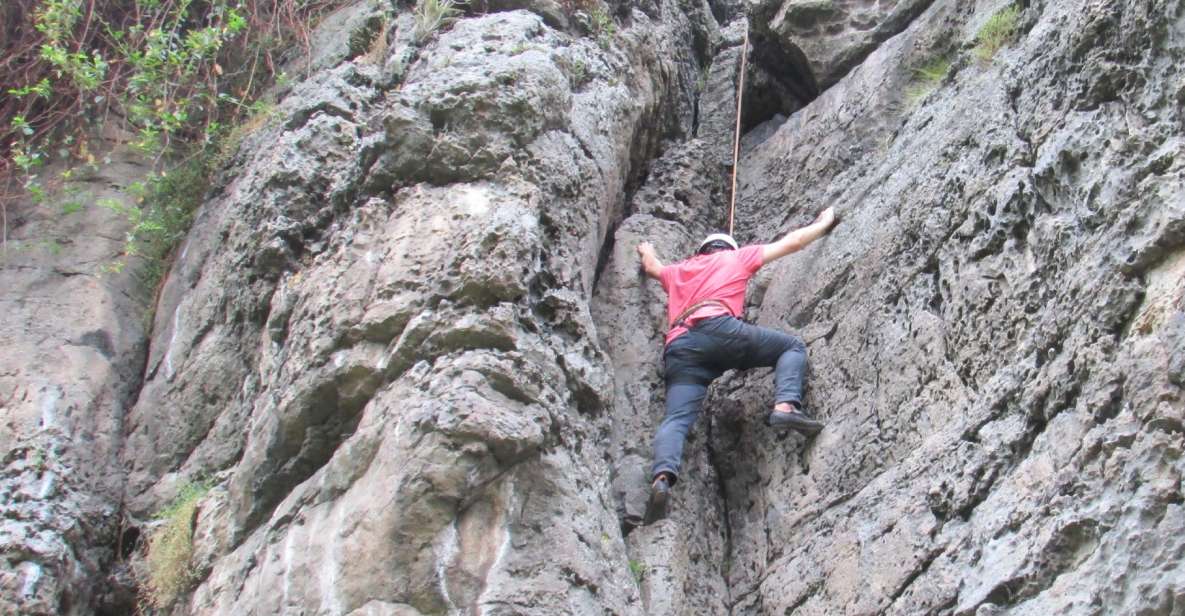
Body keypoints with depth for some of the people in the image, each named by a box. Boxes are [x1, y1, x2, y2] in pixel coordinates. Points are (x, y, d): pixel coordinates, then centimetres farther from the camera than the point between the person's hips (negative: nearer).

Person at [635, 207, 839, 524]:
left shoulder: (677, 271, 38)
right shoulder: (736, 258, 29)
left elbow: (651, 267, 61)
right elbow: (792, 242, 35)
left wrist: (647, 251, 83)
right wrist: (824, 223, 51)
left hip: (679, 349, 3)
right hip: (716, 327, -3)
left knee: (677, 419, -10)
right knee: (792, 346, 12)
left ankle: (662, 477, -39)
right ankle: (786, 405, -15)